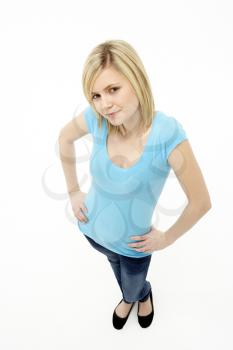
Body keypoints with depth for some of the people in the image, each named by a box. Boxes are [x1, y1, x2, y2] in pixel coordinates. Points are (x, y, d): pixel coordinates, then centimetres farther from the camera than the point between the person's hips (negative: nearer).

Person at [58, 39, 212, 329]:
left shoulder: (167, 134, -35)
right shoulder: (96, 118, -24)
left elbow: (201, 202, -23)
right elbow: (65, 138, -1)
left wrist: (167, 238, -11)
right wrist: (73, 191, 0)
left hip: (132, 241, -3)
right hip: (92, 228, 4)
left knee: (134, 288, 28)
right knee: (116, 264, 34)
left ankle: (142, 294, 68)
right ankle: (131, 297, 71)